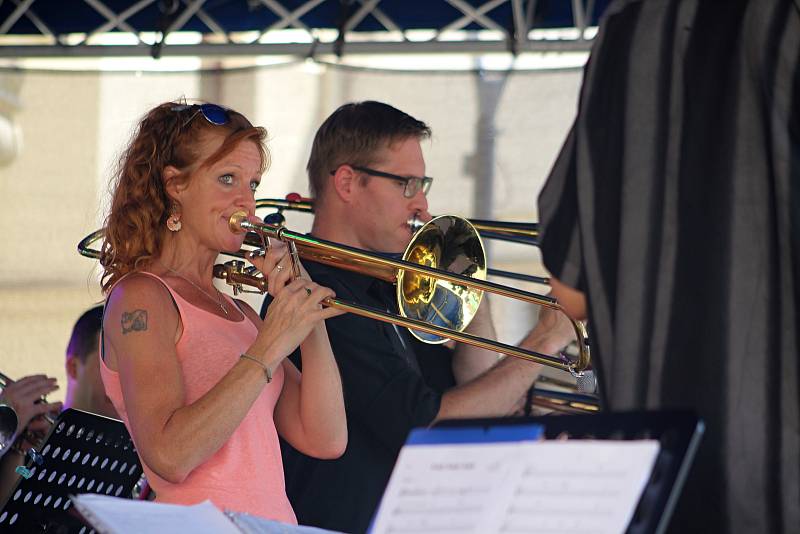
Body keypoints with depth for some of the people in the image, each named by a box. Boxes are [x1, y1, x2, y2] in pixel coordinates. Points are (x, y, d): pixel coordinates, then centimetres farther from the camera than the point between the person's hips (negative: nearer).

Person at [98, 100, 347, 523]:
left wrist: (309, 313, 0)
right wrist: (269, 348, -15)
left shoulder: (236, 311, 16)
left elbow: (325, 441, 7)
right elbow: (169, 456, -17)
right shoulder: (141, 298, -3)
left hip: (273, 520, 5)